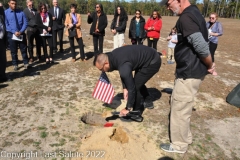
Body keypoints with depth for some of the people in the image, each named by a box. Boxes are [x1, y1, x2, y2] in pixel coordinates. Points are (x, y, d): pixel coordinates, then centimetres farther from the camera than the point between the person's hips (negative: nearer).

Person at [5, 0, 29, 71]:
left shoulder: (21, 12, 0)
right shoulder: (5, 13, -2)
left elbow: (25, 23, -2)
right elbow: (6, 25, -5)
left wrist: (20, 32, -15)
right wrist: (14, 32, -16)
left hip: (21, 34, 1)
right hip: (11, 34, 0)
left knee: (24, 49, 8)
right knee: (13, 51, 9)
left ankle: (26, 63, 21)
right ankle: (15, 64, 22)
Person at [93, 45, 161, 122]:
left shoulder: (123, 67, -34)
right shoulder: (113, 56, -6)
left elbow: (131, 88, -25)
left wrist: (128, 109, -15)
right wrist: (125, 88, 2)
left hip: (153, 63, -10)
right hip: (151, 55, 10)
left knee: (135, 86, -9)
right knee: (138, 82, 24)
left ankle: (136, 114, 6)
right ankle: (148, 102, 41)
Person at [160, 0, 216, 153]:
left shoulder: (186, 17, -20)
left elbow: (201, 46, -26)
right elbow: (200, 42, 13)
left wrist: (210, 66, -9)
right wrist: (208, 66, 12)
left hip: (189, 73, -10)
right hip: (191, 70, 10)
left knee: (179, 109, 4)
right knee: (179, 104, 22)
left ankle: (179, 145, 24)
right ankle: (185, 136, 38)